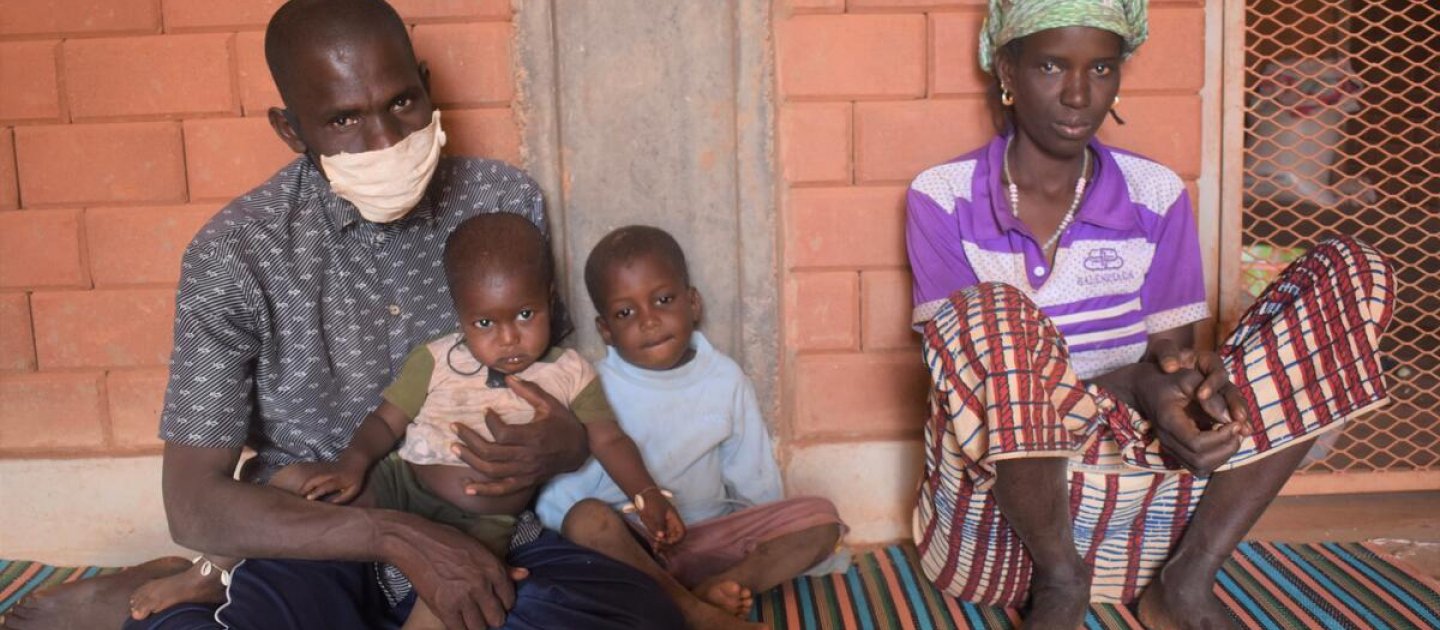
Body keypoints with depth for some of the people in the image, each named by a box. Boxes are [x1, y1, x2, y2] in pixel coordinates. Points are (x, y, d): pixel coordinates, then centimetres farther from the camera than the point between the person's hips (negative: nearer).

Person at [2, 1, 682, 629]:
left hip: (478, 530, 4)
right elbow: (193, 506, -11)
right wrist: (397, 537, -24)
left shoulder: (504, 199, -2)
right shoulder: (236, 253, -9)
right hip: (317, 540, -4)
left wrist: (567, 443, -16)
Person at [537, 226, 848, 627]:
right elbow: (556, 494, -13)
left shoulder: (724, 379, 1)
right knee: (586, 519, -33)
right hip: (628, 545, -2)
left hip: (709, 540, 3)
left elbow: (755, 484, 7)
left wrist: (766, 550, 1)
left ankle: (712, 590, -29)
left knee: (821, 518, -14)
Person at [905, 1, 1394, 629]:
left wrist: (1194, 379, -22)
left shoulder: (1155, 195, 6)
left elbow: (1172, 354, 4)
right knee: (993, 315, -37)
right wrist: (1140, 382, -26)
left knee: (1351, 271, -7)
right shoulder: (942, 198, -3)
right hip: (998, 498, -3)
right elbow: (973, 370, -11)